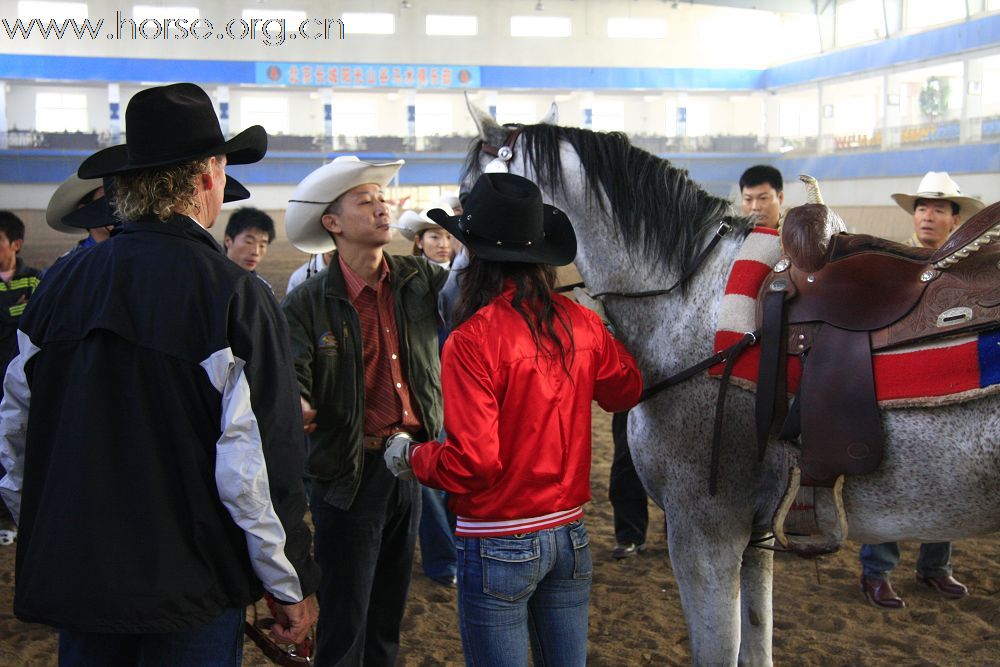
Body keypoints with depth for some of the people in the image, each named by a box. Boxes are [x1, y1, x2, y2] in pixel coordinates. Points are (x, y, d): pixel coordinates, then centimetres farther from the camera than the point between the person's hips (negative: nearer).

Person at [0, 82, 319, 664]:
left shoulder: (63, 284, -1)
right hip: (190, 591, -4)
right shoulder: (234, 295, -16)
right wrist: (293, 586, -6)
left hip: (74, 576, 5)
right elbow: (260, 464, -18)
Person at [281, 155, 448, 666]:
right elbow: (290, 373, -19)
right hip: (348, 473, -4)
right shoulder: (307, 303, -9)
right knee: (344, 624, 7)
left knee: (389, 612, 21)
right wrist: (295, 407, -40)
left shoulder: (420, 281, 2)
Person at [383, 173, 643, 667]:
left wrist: (411, 456, -2)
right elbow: (626, 390, 15)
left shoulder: (472, 340, -19)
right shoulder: (581, 323, -3)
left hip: (499, 546, -5)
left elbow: (472, 463, -21)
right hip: (569, 533, 6)